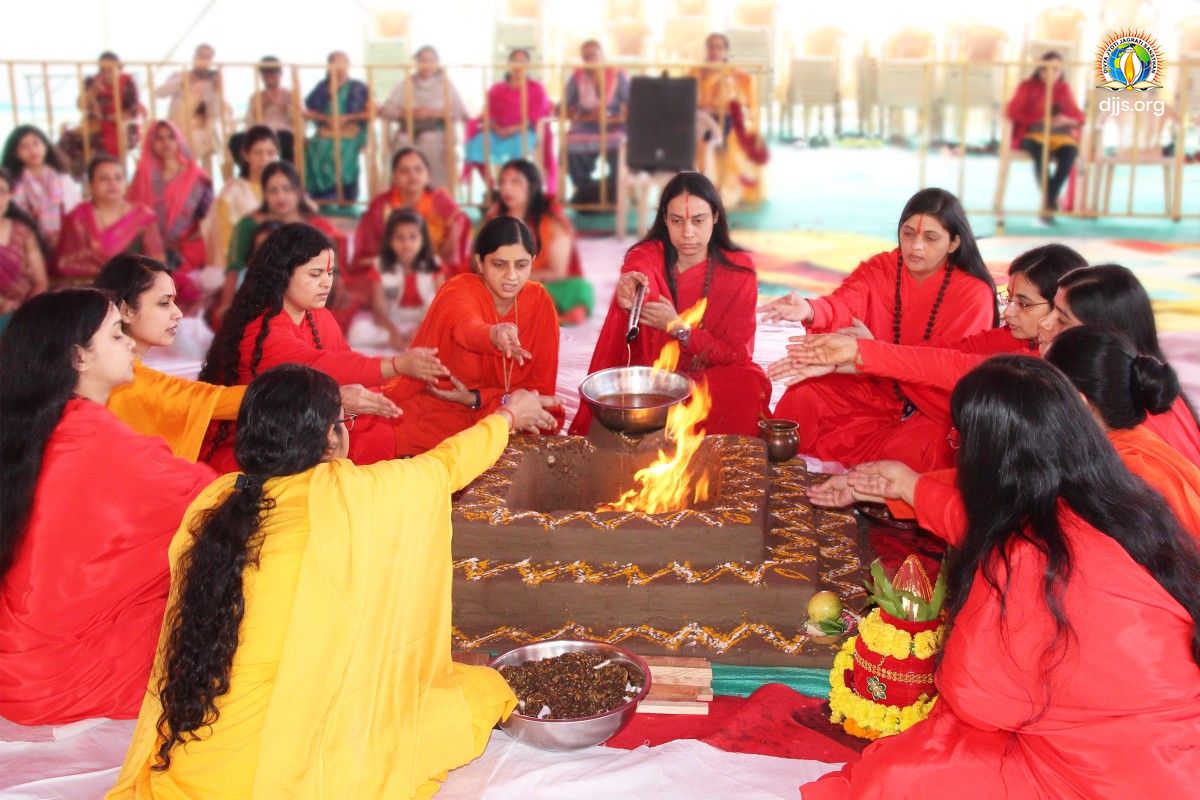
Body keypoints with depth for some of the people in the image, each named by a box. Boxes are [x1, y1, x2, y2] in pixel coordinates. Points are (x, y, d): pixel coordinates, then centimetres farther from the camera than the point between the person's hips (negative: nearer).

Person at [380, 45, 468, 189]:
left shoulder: (446, 84, 10)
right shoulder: (405, 84, 14)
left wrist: (435, 113, -14)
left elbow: (460, 112, -1)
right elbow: (386, 110, 6)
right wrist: (407, 113, -12)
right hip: (407, 138, 1)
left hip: (436, 138, -1)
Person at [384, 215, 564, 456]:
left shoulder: (539, 301, -5)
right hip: (436, 414, -5)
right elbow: (468, 328, -41)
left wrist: (475, 398, -16)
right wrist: (495, 335, -65)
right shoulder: (457, 291, -16)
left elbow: (540, 385, -4)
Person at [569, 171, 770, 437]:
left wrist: (679, 328, -19)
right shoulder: (645, 257, -3)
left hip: (714, 378, 0)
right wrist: (630, 289, -55)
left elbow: (738, 351, -4)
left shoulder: (739, 268, -2)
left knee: (751, 385, -31)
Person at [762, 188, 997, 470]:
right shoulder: (879, 269, -1)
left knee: (920, 447, -35)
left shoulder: (974, 293, -9)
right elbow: (843, 304, -22)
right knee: (800, 398, -20)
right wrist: (809, 311, -48)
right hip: (870, 389, 3)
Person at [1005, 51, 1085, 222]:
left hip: (1059, 134, 2)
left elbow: (1078, 116, 10)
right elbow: (1011, 111, -2)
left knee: (1070, 150, -33)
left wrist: (1068, 120, -16)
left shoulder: (1064, 88, 15)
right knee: (1039, 148, -38)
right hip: (1031, 134, -2)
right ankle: (1050, 201, -35)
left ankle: (1048, 203, -31)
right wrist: (1039, 120, -13)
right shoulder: (1028, 86, 9)